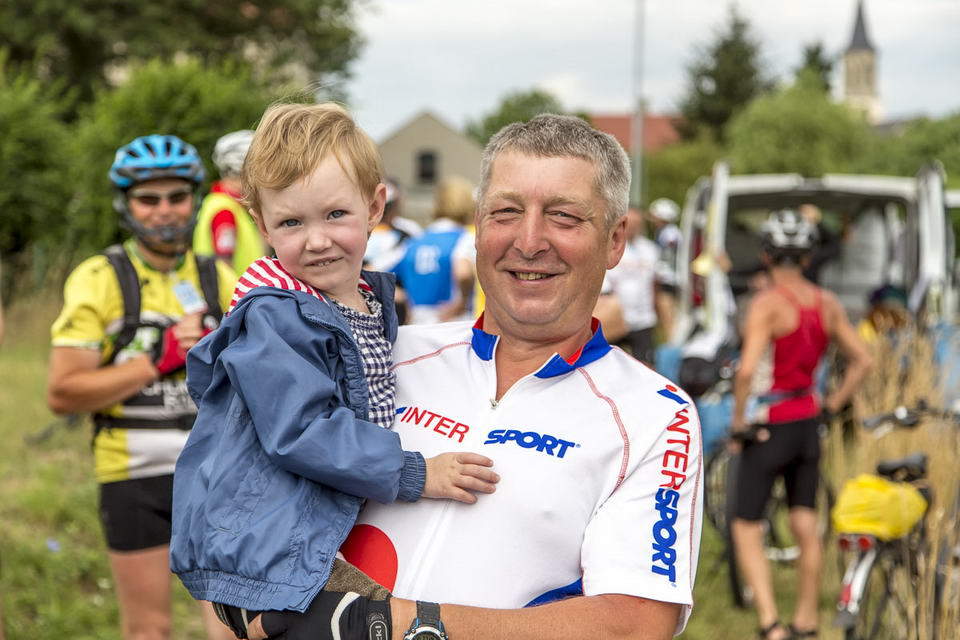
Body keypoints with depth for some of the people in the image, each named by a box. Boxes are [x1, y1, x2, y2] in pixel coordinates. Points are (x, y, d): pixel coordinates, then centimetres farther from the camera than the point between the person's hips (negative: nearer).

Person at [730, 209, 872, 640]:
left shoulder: (767, 304, -18)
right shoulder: (827, 304, 2)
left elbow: (747, 370, -28)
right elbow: (862, 361, 7)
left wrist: (738, 421, -15)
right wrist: (832, 405, 14)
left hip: (769, 428, -6)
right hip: (809, 426, 6)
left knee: (746, 530, 2)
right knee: (806, 527, 15)